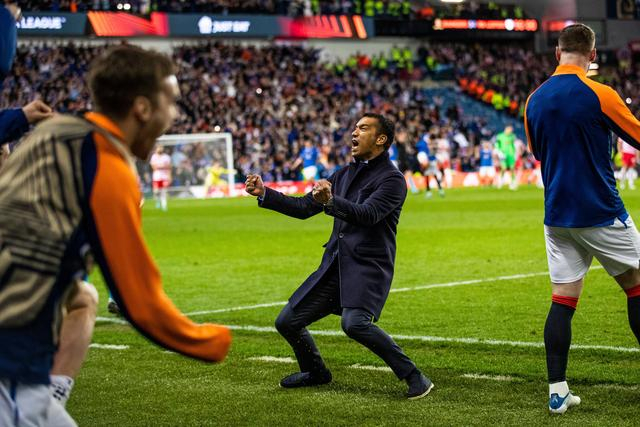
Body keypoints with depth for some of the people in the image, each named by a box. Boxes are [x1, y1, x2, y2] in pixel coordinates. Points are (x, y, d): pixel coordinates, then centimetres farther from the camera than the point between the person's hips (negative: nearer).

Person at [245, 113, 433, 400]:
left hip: (368, 268, -8)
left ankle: (415, 378, -19)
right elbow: (304, 208, 20)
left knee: (354, 323, -32)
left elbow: (368, 214, -25)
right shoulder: (344, 174, 16)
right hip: (334, 266, 8)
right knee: (287, 322, 8)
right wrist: (264, 194, 11)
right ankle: (316, 373, 34)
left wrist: (331, 201, -41)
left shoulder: (392, 179, -8)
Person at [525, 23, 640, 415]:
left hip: (557, 217, 5)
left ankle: (558, 390, 0)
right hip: (602, 214, -5)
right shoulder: (599, 95, -13)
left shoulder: (534, 100, 5)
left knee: (562, 301, 5)